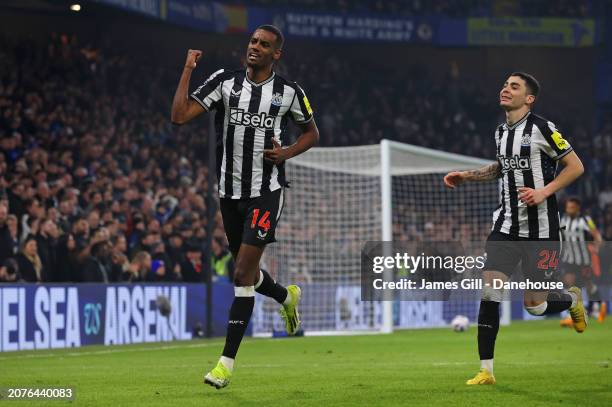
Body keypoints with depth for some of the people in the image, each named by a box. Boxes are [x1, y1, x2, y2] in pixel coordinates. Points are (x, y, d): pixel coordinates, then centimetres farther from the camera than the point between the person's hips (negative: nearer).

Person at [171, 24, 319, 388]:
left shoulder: (288, 91, -2)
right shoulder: (225, 81, -1)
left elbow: (311, 132, 13)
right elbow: (180, 116, -9)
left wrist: (287, 153, -6)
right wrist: (188, 69, -12)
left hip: (267, 191, -3)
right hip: (230, 191, 4)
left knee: (243, 274, -12)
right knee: (248, 274, 15)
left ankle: (228, 361, -8)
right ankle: (287, 297, 50)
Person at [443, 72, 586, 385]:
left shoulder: (542, 129, -11)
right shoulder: (501, 132, 10)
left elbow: (575, 166, -8)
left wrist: (544, 192, -18)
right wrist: (466, 176, 18)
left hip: (540, 228, -6)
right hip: (505, 226, 6)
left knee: (534, 306, -2)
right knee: (489, 294, -8)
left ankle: (572, 299, 33)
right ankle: (486, 371, -3)